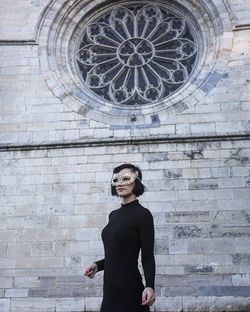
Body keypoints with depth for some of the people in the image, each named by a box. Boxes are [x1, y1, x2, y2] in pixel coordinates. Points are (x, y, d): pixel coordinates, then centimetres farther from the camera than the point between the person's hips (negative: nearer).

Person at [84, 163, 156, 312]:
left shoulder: (142, 214, -10)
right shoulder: (114, 214, 10)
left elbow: (148, 256, -13)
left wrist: (150, 286, -26)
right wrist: (97, 265, 4)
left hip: (129, 287, -7)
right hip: (111, 287, 7)